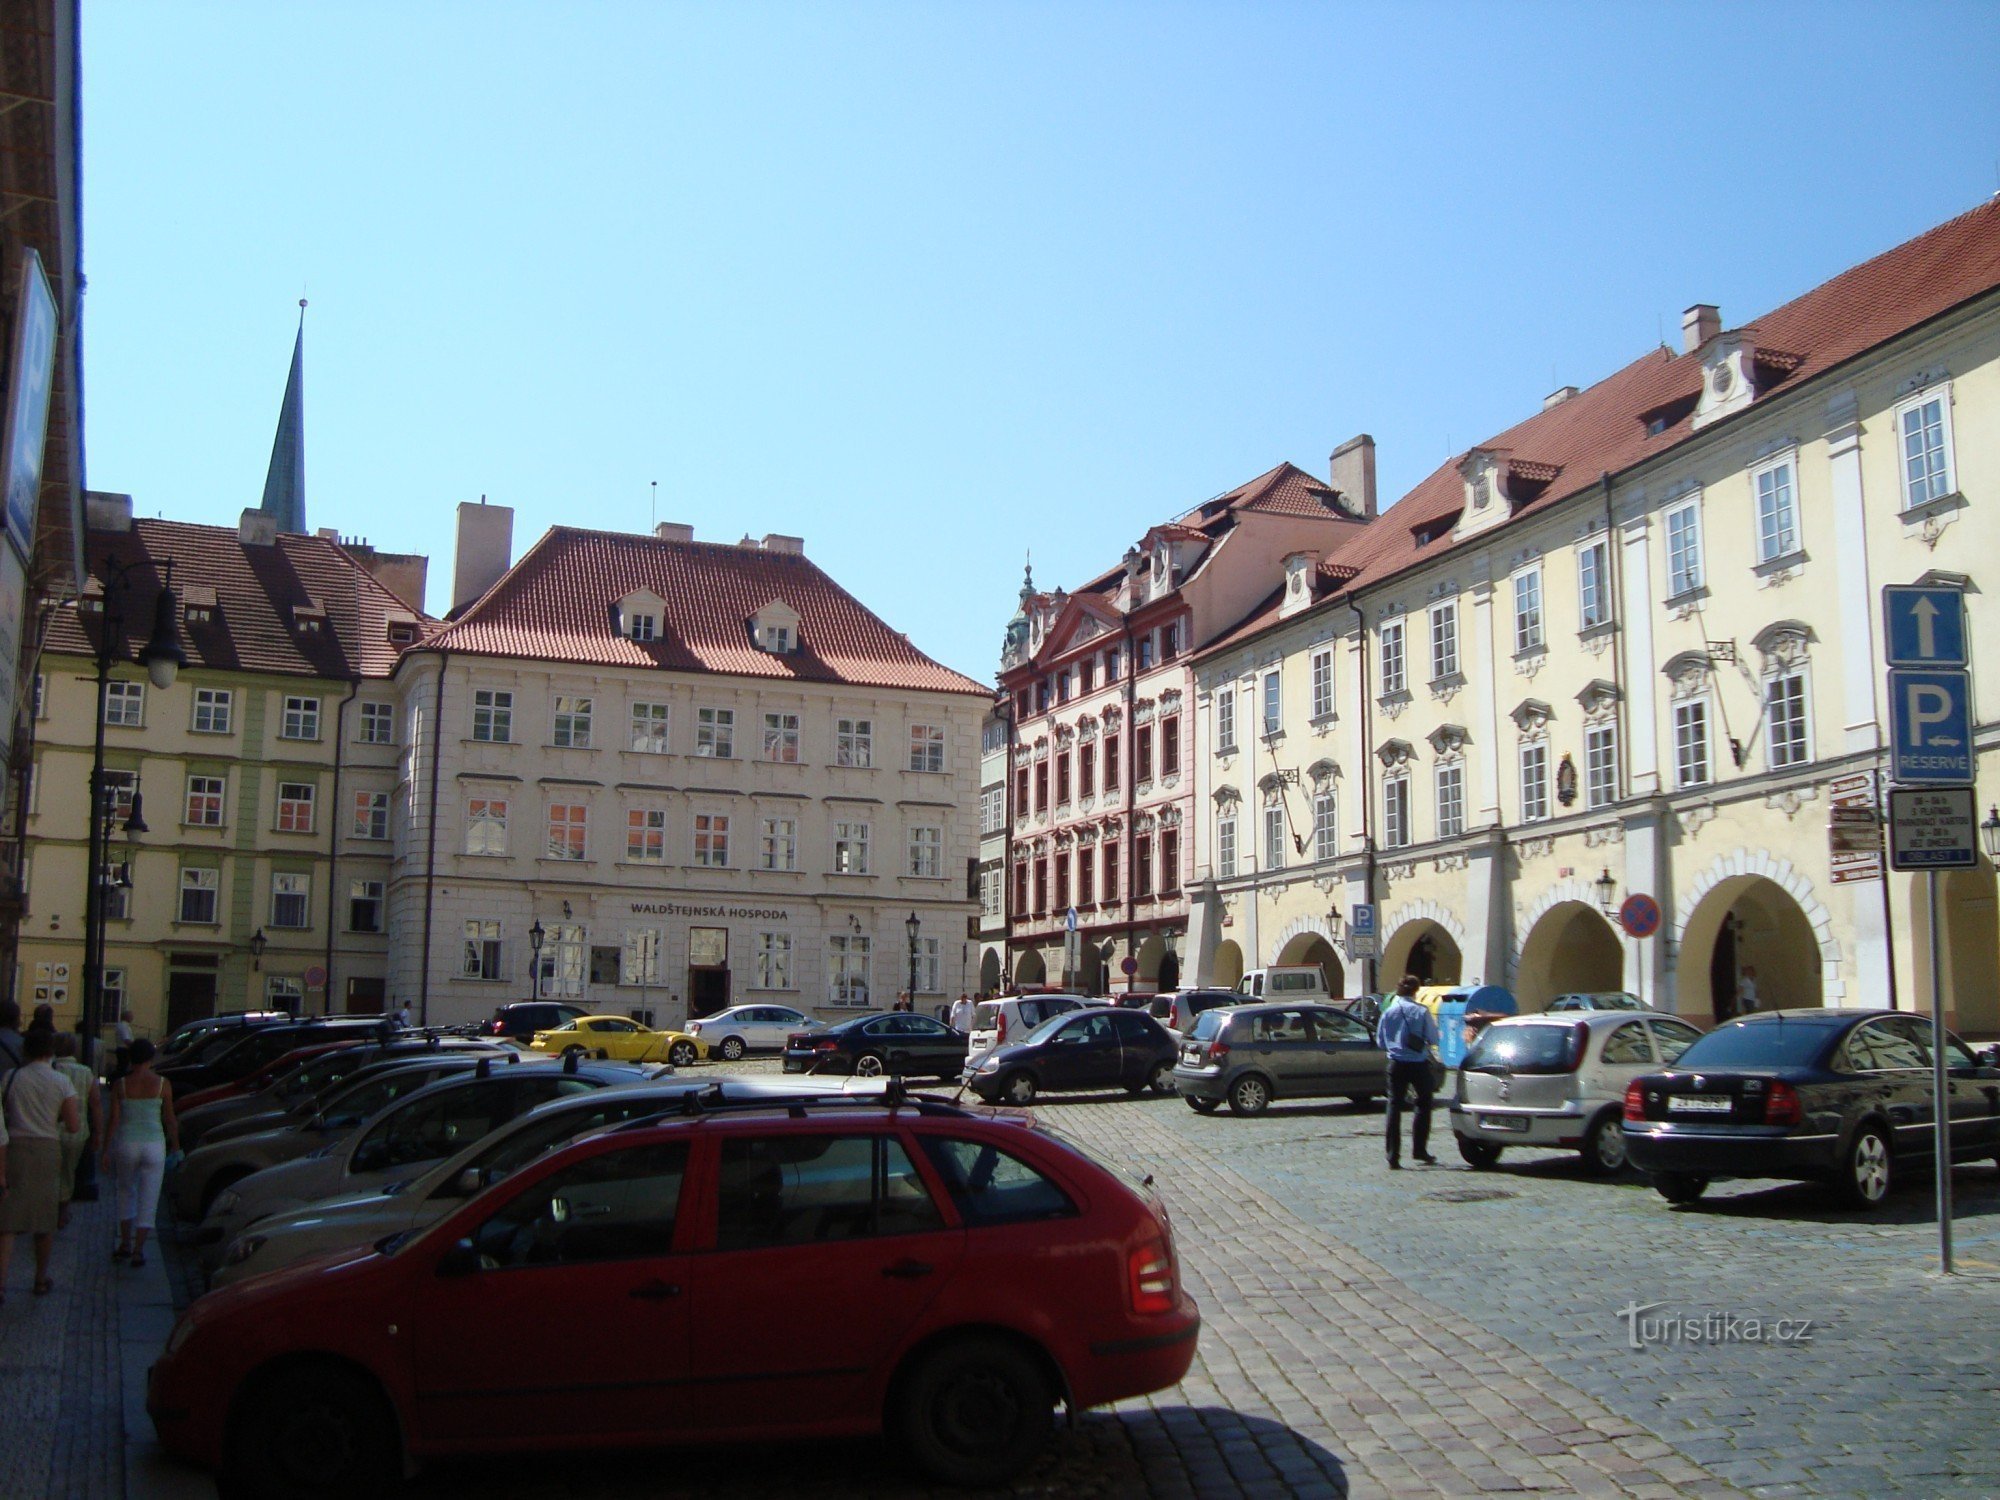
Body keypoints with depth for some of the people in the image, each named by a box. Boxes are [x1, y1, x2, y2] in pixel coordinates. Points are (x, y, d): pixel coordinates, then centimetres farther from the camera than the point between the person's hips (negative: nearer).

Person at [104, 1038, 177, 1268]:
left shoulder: (120, 1085, -3)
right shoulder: (162, 1084, -4)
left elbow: (113, 1121, -3)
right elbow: (170, 1119, 2)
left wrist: (106, 1150, 6)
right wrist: (175, 1143, 15)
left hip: (126, 1143, 1)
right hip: (154, 1144, -1)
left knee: (126, 1192, 22)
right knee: (148, 1199, 6)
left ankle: (125, 1244, 26)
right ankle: (138, 1251, 4)